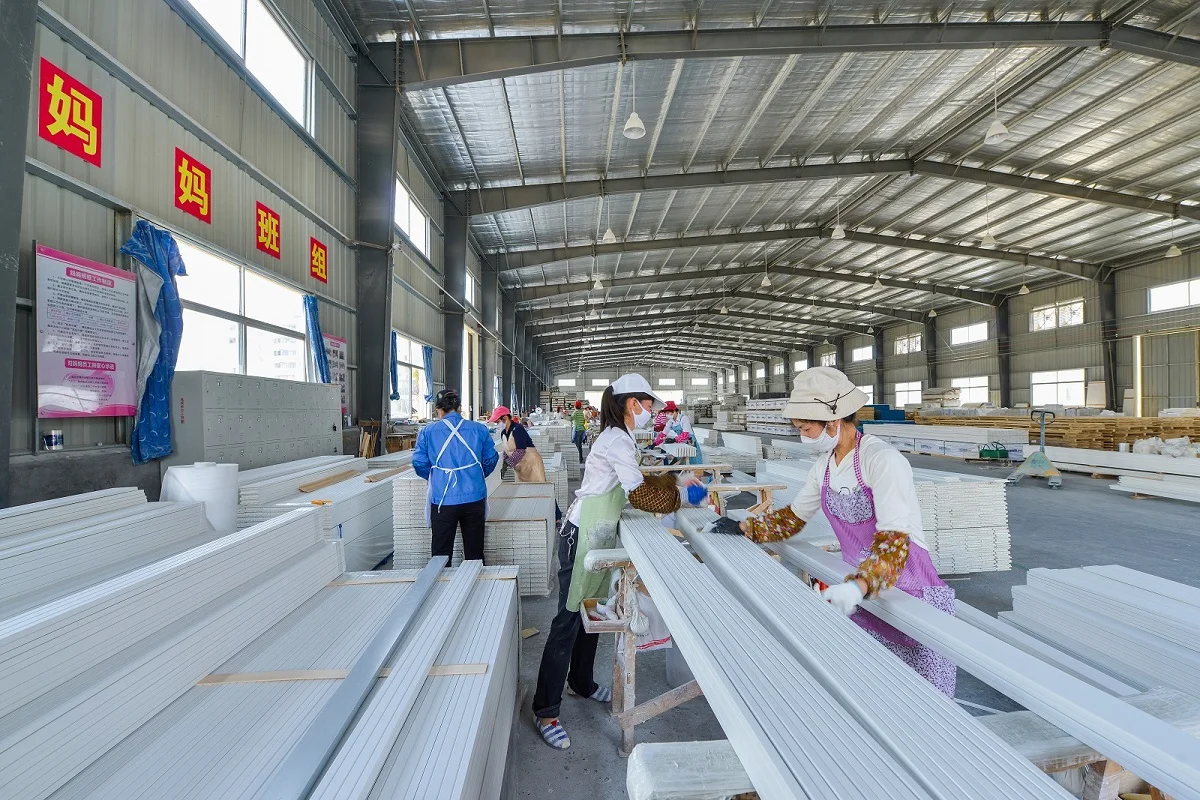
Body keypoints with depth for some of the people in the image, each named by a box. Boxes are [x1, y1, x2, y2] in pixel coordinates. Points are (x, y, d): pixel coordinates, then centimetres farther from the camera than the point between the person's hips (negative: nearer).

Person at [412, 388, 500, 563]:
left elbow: (419, 463, -1)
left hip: (443, 500, -1)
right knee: (474, 552, 14)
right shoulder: (479, 429, 1)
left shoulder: (427, 432, -2)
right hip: (474, 498, 1)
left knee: (441, 554, 12)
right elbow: (491, 458, 6)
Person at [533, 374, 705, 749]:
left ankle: (581, 682, 37)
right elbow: (639, 495, -24)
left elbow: (637, 481, 19)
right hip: (583, 534, -10)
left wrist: (676, 481, 12)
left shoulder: (618, 437, 13)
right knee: (568, 619, -3)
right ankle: (545, 711, 8)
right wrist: (679, 495, -11)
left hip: (600, 534, 10)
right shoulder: (617, 440, -19)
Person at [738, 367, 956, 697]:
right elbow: (793, 517, 13)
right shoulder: (824, 466, 1)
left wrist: (859, 586, -43)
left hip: (907, 588, -6)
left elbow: (894, 542, -29)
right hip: (857, 588, 6)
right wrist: (746, 527, 2)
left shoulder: (883, 460, -21)